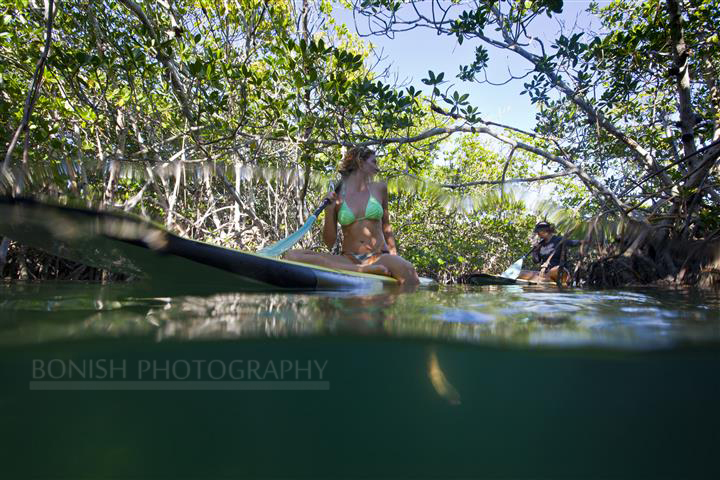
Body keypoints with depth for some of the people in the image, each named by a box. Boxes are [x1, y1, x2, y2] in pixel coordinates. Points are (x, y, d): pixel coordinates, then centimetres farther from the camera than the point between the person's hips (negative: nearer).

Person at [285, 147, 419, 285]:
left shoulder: (379, 189, 11)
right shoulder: (336, 195, 5)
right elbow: (329, 243, 6)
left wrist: (395, 261, 8)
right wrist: (329, 210, -7)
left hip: (379, 258, -1)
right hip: (349, 260, 1)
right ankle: (363, 270, -33)